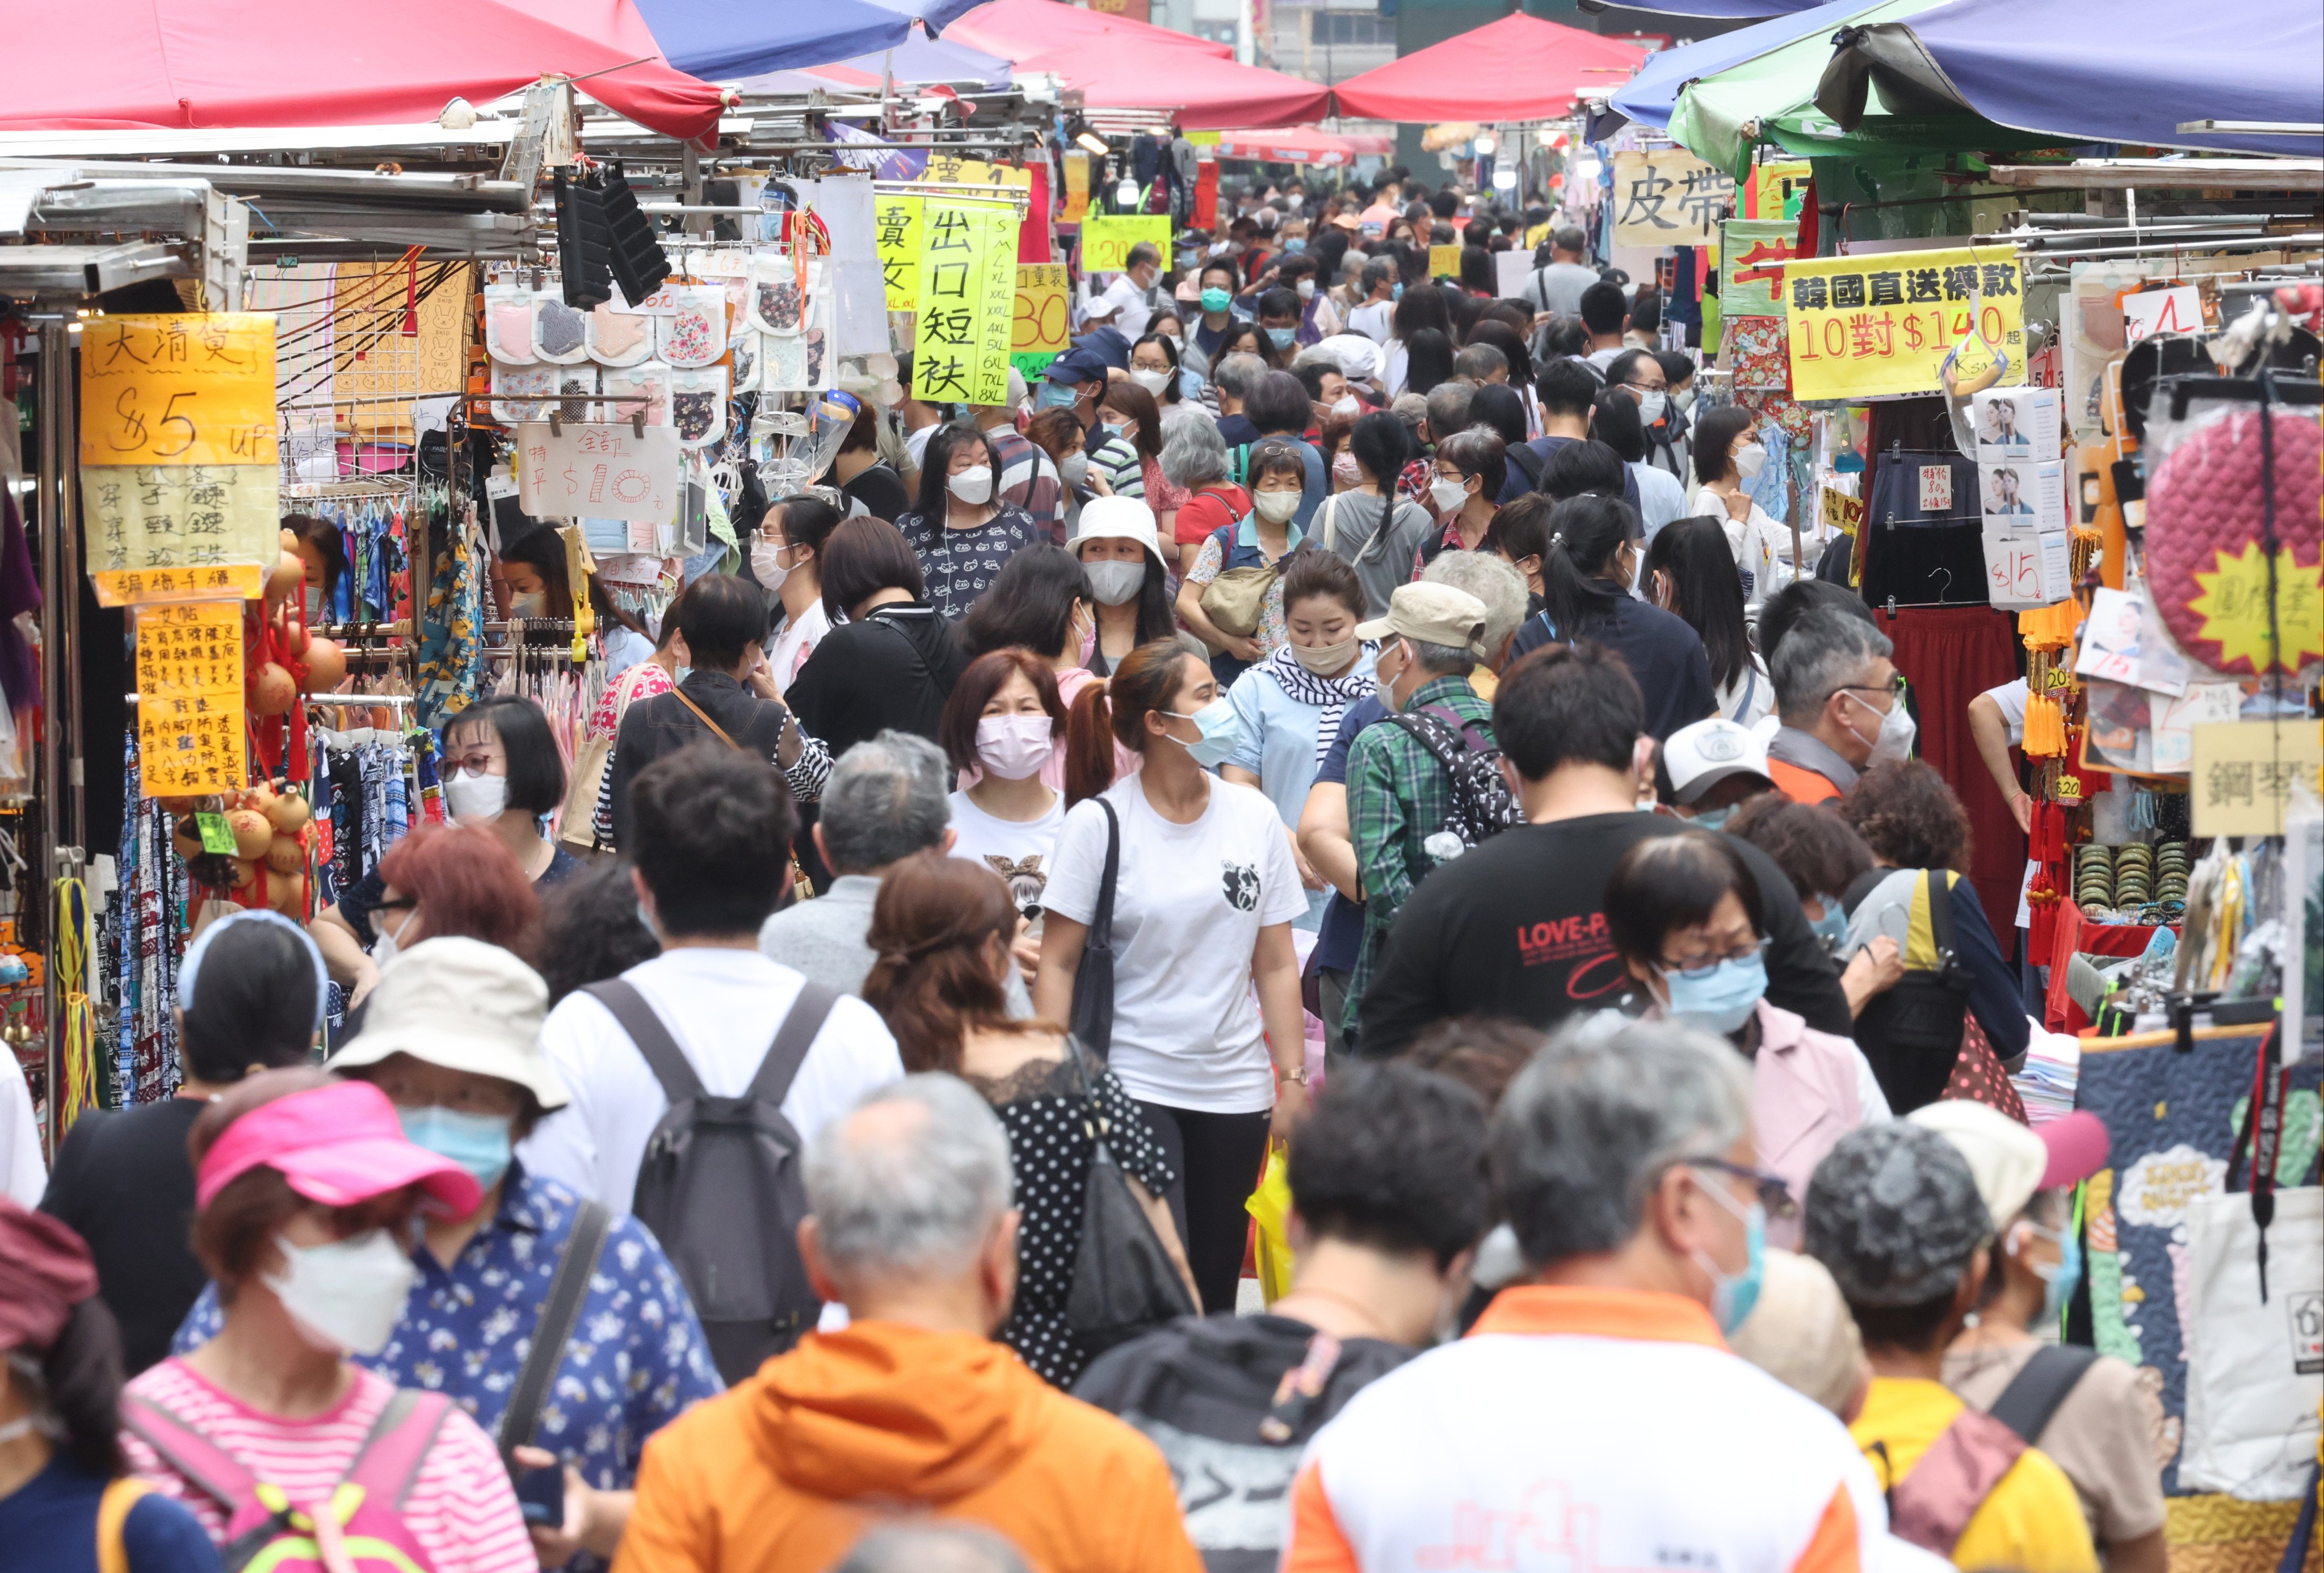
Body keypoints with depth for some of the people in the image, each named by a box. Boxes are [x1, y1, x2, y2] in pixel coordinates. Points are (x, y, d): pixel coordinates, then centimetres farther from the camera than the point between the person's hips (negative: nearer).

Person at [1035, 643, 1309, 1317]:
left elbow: (1277, 965, 9)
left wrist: (1293, 1079, 4)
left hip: (1234, 1088, 4)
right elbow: (1058, 964, -4)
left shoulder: (1253, 817, 6)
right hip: (1130, 1082, -4)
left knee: (1215, 1286, 6)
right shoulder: (1099, 822, -5)